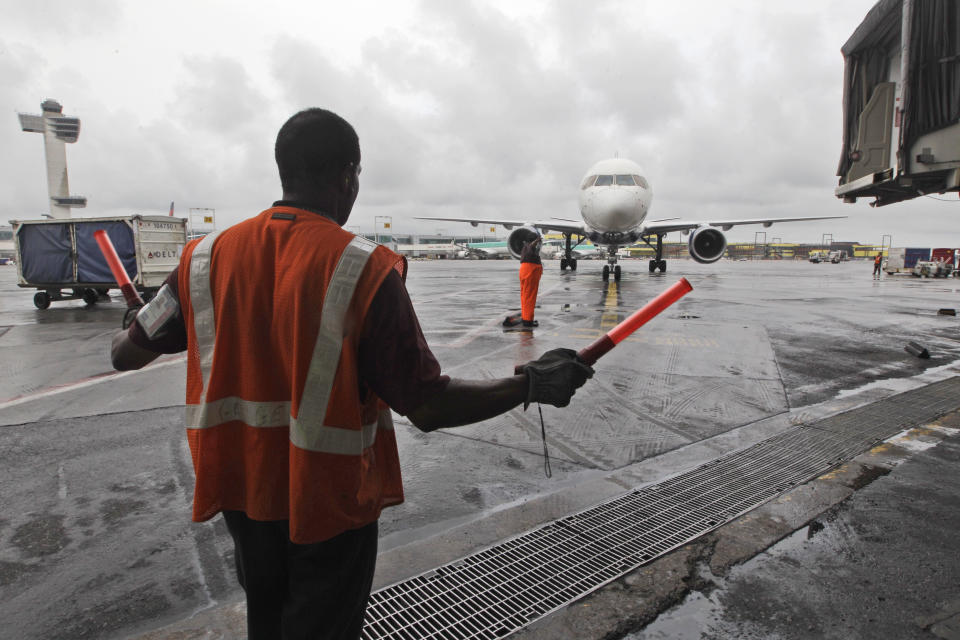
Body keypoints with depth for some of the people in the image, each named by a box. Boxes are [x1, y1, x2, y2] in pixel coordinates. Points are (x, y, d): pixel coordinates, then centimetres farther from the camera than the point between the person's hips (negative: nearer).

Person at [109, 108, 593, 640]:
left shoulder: (207, 256, -7)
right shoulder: (365, 269, -22)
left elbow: (125, 355, 3)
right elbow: (427, 407, -22)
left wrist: (127, 333, 27)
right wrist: (529, 384, -11)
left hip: (241, 491, 5)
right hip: (330, 501, -4)